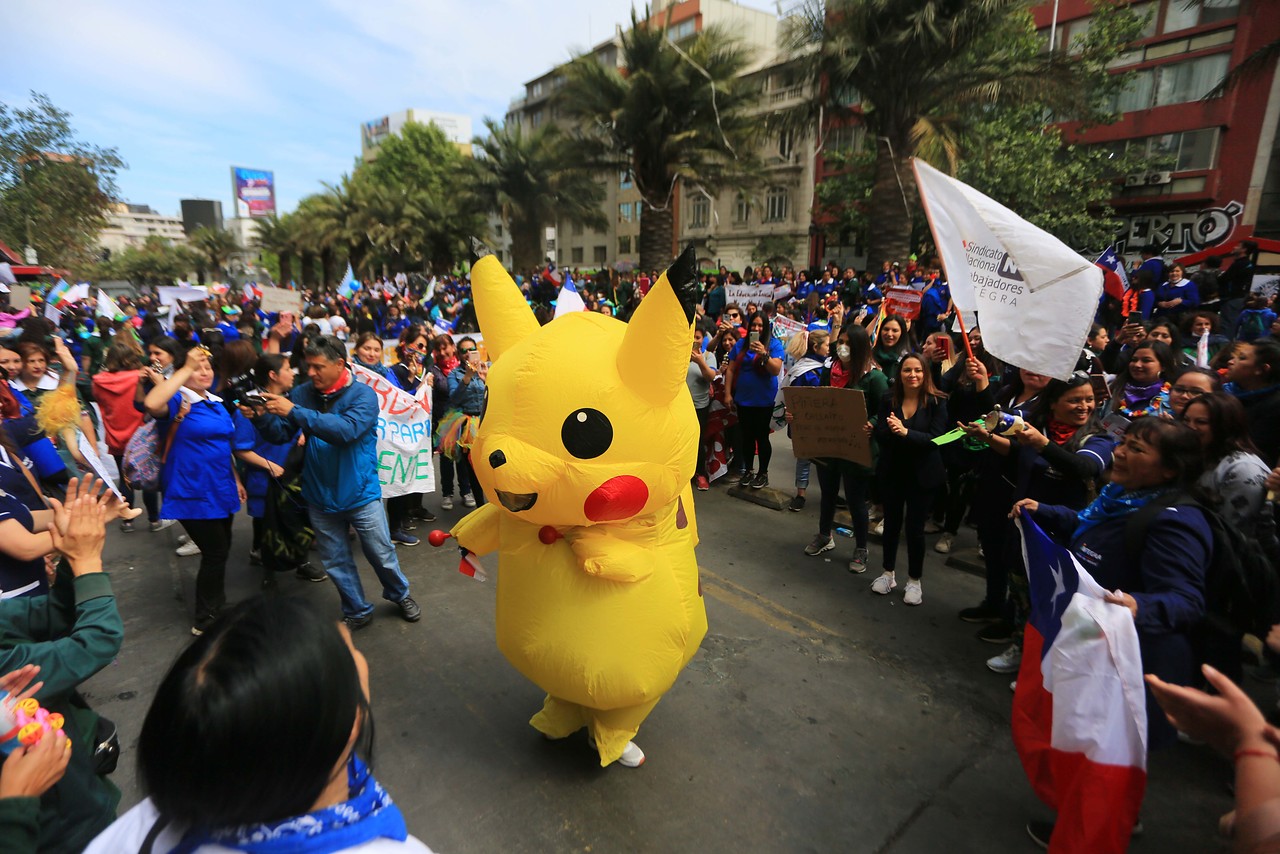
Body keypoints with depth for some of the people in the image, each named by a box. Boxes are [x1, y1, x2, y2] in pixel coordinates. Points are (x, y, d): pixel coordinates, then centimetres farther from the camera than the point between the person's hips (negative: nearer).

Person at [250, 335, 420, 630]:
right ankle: (357, 612, 35)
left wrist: (295, 412, -32)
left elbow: (346, 430, -31)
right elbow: (281, 435, 2)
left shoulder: (363, 395, -14)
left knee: (382, 554, 9)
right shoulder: (302, 393, -1)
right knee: (336, 562, 15)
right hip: (320, 496, 4)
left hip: (360, 493, -4)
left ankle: (400, 595, 36)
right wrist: (260, 417, -18)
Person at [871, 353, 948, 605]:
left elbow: (936, 438, -17)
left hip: (922, 475, -3)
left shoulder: (937, 402, -9)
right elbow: (879, 435, -7)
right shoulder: (889, 400, -1)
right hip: (891, 472, 3)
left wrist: (906, 432, -31)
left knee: (915, 528, 5)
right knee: (891, 523, 14)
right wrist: (891, 430, -29)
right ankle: (888, 573, 31)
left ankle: (914, 581, 23)